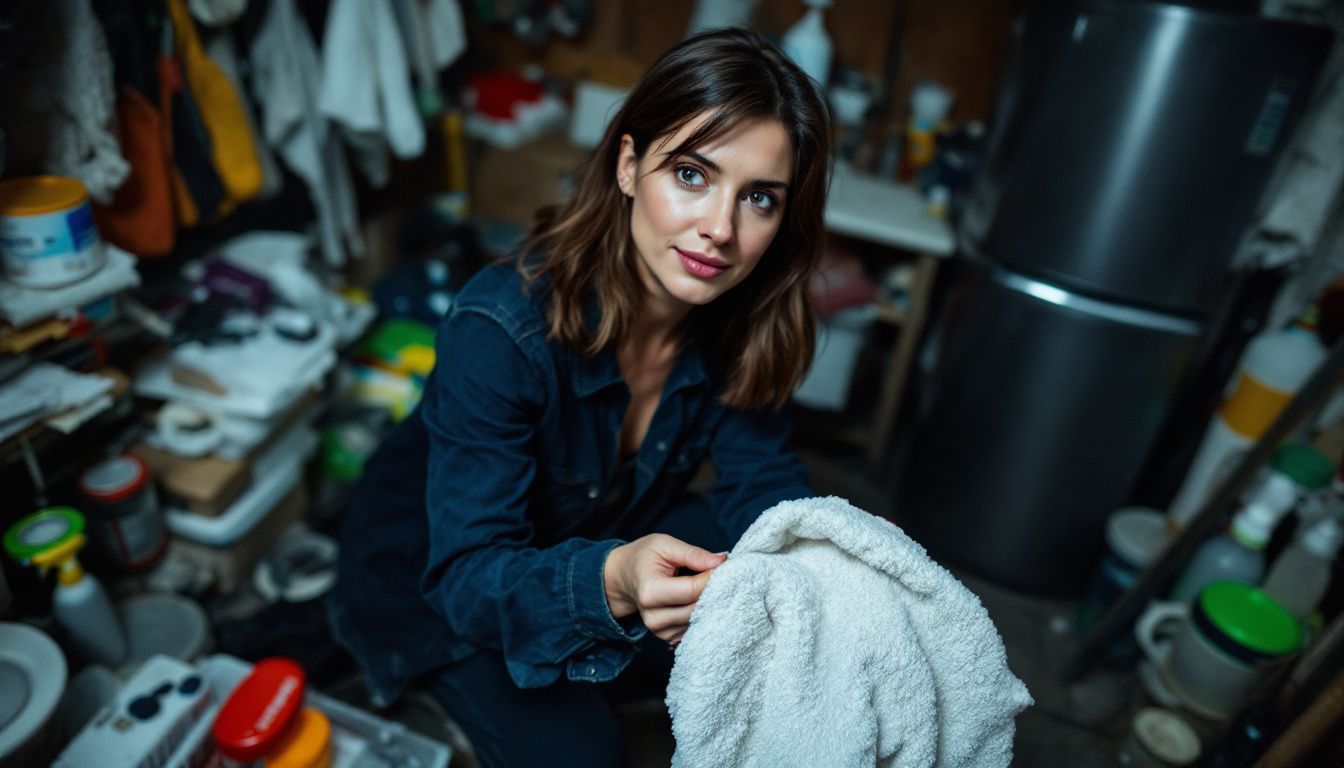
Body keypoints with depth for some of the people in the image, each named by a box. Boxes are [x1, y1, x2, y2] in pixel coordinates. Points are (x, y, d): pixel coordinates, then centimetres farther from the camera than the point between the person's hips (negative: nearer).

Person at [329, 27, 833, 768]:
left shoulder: (737, 316, -19)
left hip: (611, 537, 5)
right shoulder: (501, 329, -36)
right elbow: (469, 571, -33)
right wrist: (611, 584, -53)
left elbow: (762, 478, -11)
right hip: (439, 569, -4)